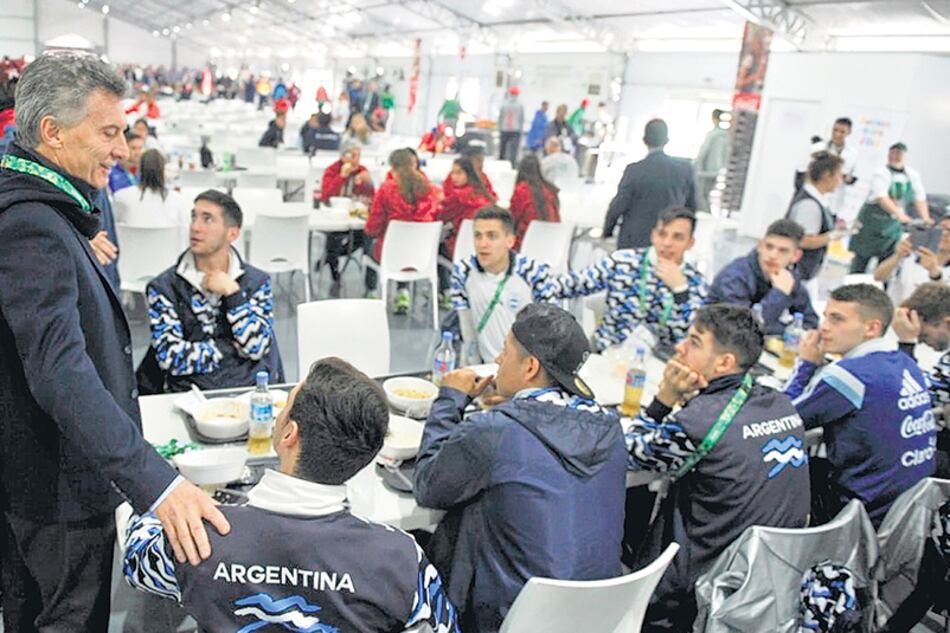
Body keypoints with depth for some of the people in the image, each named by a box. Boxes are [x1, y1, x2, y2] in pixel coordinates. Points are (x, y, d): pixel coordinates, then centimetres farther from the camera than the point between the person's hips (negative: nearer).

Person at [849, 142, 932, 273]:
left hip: (894, 225, 5)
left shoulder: (913, 175, 6)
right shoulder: (881, 173, -12)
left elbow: (920, 198, 2)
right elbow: (882, 198, -25)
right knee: (861, 258, 0)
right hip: (873, 222, -5)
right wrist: (900, 214, -39)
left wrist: (926, 219, -15)